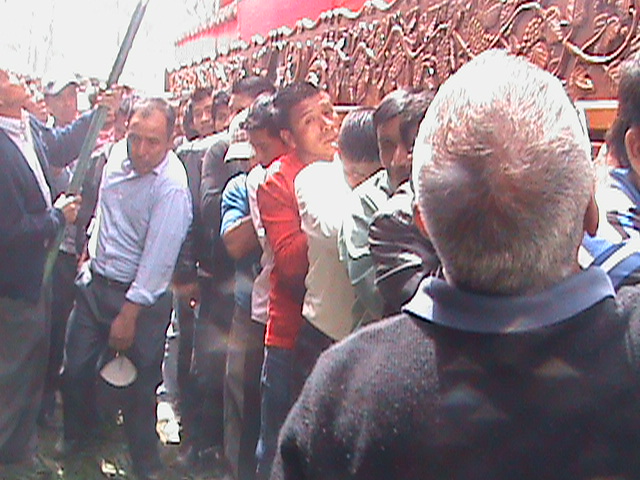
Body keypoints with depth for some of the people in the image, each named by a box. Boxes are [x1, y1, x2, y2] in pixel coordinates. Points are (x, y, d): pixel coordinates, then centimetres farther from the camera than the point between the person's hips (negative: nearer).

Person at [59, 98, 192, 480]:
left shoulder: (172, 187, -22)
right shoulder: (119, 154, 0)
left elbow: (157, 259, -21)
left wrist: (128, 316, -19)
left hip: (140, 296, -6)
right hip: (95, 283, 6)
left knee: (138, 387, 4)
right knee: (76, 369, 13)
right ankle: (79, 434, 41)